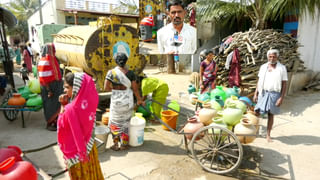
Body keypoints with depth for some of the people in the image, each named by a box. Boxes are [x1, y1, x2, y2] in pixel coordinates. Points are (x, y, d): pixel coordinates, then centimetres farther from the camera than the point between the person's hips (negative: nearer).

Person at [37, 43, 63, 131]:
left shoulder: (53, 59, 7)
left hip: (57, 85, 8)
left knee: (57, 104, 15)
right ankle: (49, 123, 21)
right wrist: (48, 90, -21)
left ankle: (56, 121, 30)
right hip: (49, 86, -8)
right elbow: (43, 78, -20)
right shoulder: (44, 62, -19)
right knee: (50, 105, 5)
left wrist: (60, 84, 15)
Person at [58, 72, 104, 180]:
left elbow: (62, 125, -16)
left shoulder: (71, 109, -31)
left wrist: (63, 106, -15)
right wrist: (66, 104, -4)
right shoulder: (88, 101, -9)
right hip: (88, 146, 7)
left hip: (76, 150, -6)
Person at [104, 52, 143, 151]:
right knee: (125, 122, 16)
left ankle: (116, 144, 17)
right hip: (128, 101, 1)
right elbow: (135, 88, -5)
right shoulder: (130, 73, -8)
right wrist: (139, 99, 9)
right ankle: (124, 144, 23)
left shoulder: (111, 72, -10)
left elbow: (106, 88, -10)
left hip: (116, 101, -1)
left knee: (114, 122, 17)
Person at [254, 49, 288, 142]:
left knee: (271, 114, 6)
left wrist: (281, 98, -11)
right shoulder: (263, 67, 7)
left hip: (274, 94, -2)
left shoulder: (282, 68, -2)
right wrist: (256, 93, 6)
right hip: (263, 93, 2)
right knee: (258, 112, -1)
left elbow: (284, 84, -4)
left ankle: (268, 135, 17)